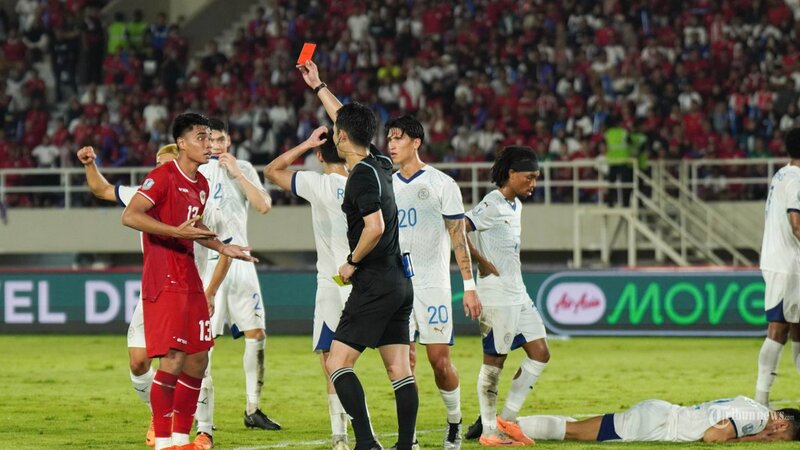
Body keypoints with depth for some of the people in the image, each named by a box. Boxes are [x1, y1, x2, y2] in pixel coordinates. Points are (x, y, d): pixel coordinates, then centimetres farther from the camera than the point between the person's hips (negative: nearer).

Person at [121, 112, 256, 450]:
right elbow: (130, 216, -22)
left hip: (189, 280, 9)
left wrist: (222, 248, 22)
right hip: (164, 282, -9)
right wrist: (176, 231, -28)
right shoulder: (163, 177, -12)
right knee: (173, 360, -12)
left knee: (198, 359, 9)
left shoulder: (201, 185, 15)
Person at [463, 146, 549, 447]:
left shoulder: (515, 205, 14)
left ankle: (507, 419, 13)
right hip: (496, 295, -9)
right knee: (494, 360, -2)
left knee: (540, 353, 6)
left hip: (518, 294, 9)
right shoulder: (492, 205, -14)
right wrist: (483, 263, -17)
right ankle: (489, 430, 8)